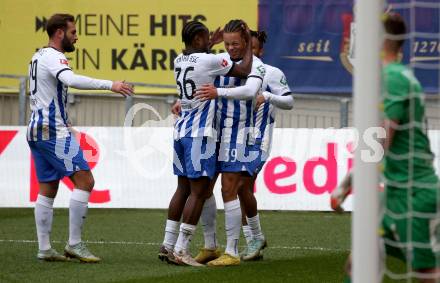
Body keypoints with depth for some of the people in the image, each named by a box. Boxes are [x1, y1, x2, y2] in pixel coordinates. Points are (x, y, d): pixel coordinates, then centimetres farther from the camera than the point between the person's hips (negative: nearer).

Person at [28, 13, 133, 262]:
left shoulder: (39, 57, 19)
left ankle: (44, 248, 8)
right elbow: (71, 80, -33)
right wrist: (110, 85, -38)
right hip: (54, 131, -10)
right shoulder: (53, 57, -13)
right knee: (85, 180, -10)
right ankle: (74, 244, -12)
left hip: (37, 129, 10)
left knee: (48, 189, 10)